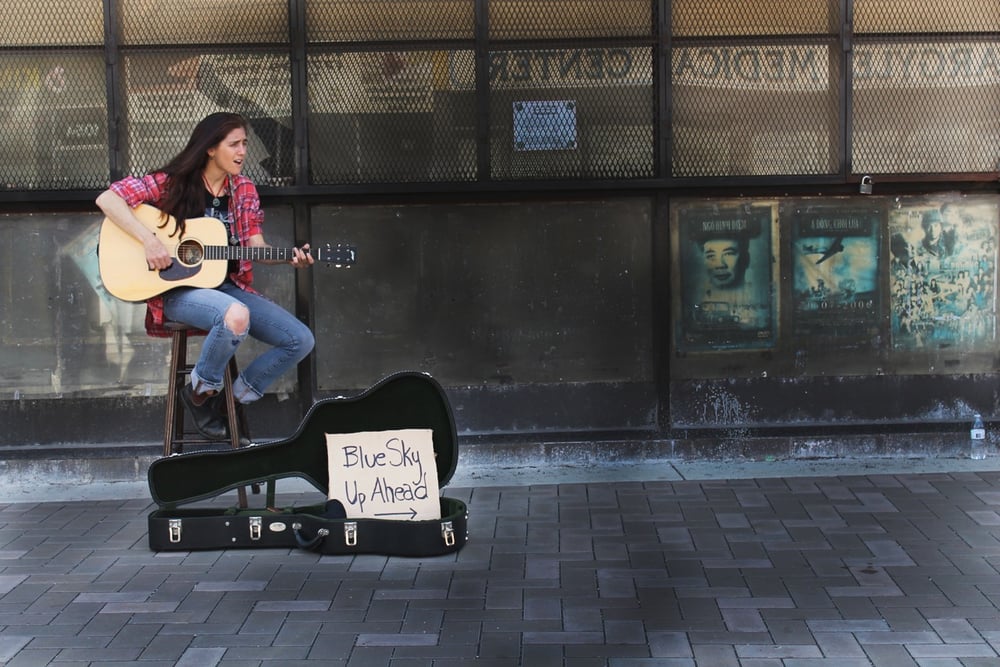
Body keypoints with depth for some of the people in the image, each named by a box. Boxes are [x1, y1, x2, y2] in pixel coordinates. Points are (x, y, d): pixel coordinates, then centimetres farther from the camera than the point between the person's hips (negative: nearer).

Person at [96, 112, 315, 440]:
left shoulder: (244, 190, 9)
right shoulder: (172, 183, -6)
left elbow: (255, 246, 6)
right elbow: (107, 199, -12)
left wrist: (290, 257, -14)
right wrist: (149, 240, -23)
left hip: (228, 286, 6)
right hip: (176, 289, -6)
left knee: (302, 340, -10)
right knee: (237, 316, -39)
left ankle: (236, 397, 9)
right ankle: (201, 389, -9)